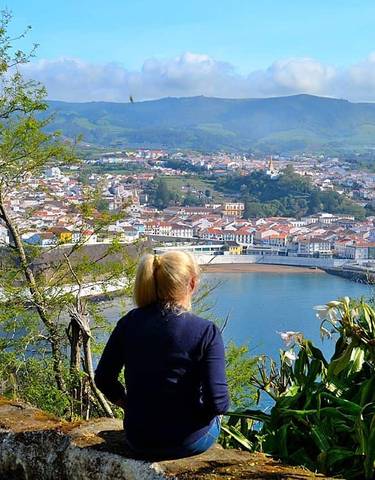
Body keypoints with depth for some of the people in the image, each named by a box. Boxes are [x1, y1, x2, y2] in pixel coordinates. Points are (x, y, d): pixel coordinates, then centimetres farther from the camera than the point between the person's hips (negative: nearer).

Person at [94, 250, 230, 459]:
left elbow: (104, 379, 0)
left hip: (138, 440, 4)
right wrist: (212, 411, 2)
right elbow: (218, 403, -21)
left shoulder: (130, 322, -8)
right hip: (189, 442, -3)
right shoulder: (206, 332, -19)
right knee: (213, 418, 32)